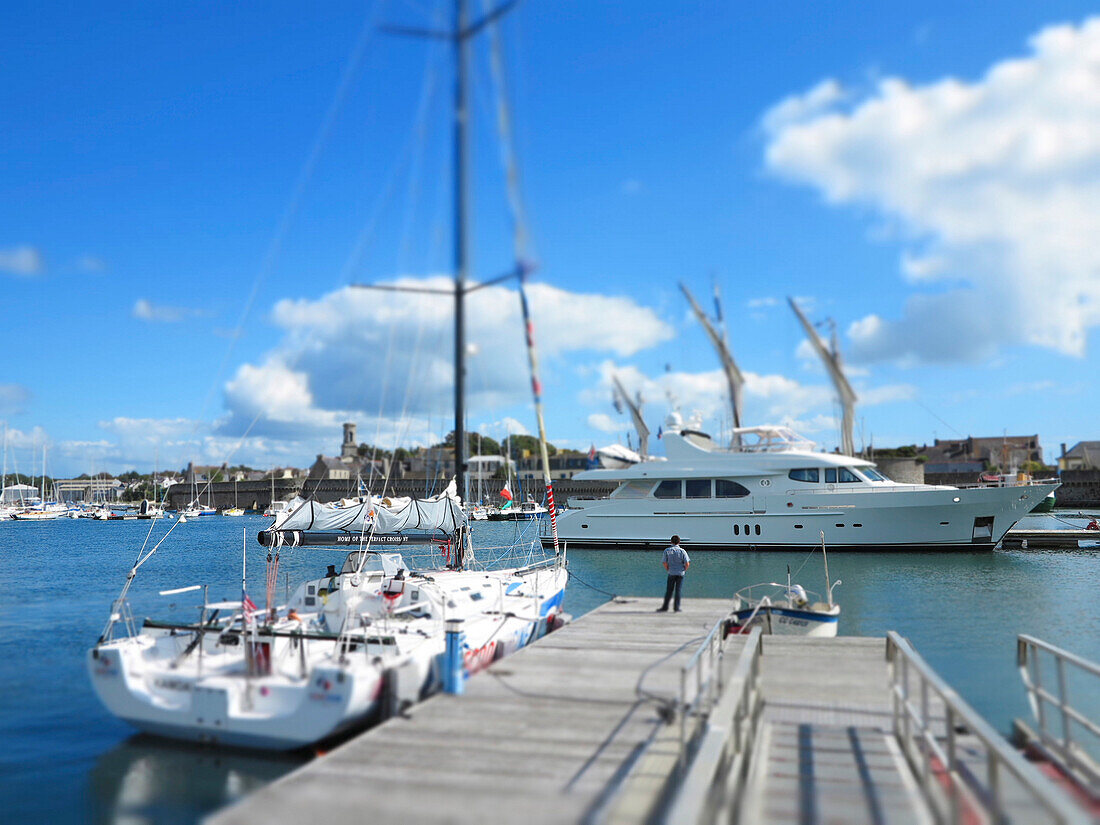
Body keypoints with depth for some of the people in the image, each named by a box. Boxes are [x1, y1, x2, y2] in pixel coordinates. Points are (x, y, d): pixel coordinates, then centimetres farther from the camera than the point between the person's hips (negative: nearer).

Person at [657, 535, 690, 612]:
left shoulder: (667, 550, -2)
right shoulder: (682, 551, -4)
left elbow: (664, 563, -4)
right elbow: (687, 563, -9)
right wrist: (684, 570, 8)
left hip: (671, 573, 0)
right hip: (680, 573, 0)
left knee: (669, 591, 6)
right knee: (678, 591, 5)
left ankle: (665, 607, 7)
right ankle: (676, 607, 7)